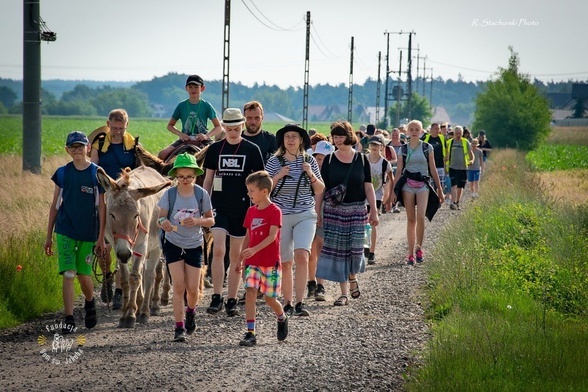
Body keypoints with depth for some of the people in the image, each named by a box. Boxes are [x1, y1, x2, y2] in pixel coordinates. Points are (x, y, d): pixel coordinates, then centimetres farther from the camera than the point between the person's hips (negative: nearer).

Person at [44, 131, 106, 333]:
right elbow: (55, 205, 9)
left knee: (84, 275, 8)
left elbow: (101, 207, -2)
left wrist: (101, 237, -6)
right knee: (68, 274, -8)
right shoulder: (62, 173, 3)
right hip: (65, 231, 1)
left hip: (88, 233, -1)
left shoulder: (97, 173, -2)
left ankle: (90, 303, 39)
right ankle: (69, 320, -4)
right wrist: (48, 236, 8)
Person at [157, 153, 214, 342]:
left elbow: (210, 220, -1)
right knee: (178, 286, -8)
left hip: (194, 246, 1)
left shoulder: (201, 194, -7)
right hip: (173, 244, -1)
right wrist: (163, 223, -31)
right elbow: (160, 218, -7)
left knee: (192, 288, 3)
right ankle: (179, 328, -3)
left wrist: (197, 221, -21)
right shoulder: (170, 194, -9)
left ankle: (191, 312, 36)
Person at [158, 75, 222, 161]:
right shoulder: (181, 106, 6)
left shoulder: (206, 106, 3)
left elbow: (218, 127, 4)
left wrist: (207, 135, -13)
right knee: (162, 154, -21)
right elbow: (170, 125, 13)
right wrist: (180, 134, -7)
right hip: (185, 139, 1)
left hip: (202, 140, -1)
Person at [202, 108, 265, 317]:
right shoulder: (215, 148, 6)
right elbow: (208, 179, 11)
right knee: (218, 250, -13)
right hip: (219, 206, 1)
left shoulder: (252, 150, 1)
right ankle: (217, 298, -8)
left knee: (236, 255, 5)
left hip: (242, 208, -1)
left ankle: (232, 300, 12)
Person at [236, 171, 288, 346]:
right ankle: (250, 333, -12)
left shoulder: (274, 211, -11)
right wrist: (241, 259, 14)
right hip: (252, 262, 5)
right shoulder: (251, 211, 9)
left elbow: (272, 236, -21)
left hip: (270, 262, -5)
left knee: (270, 298, 3)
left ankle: (282, 318, 35)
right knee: (250, 292, -11)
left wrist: (255, 249, -32)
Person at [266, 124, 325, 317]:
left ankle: (300, 303, -19)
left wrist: (311, 175, -9)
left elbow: (320, 191, 8)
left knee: (302, 256, -19)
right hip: (281, 216, 0)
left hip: (305, 215, 0)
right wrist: (278, 176, -14)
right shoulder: (274, 162, 1)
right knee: (285, 263, 3)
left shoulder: (309, 161, 5)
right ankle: (288, 303, 16)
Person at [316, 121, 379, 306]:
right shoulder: (329, 160, 3)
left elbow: (368, 186, 4)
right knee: (338, 250, -2)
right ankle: (344, 293, 3)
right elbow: (321, 188, 4)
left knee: (355, 248, -3)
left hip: (357, 210, 0)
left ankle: (352, 276, 30)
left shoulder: (361, 159, 4)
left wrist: (374, 211, 0)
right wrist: (317, 212, 0)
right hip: (334, 211, 0)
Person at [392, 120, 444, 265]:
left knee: (420, 217, -18)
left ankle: (419, 248, -3)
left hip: (423, 185, -1)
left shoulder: (427, 148, 5)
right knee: (411, 219, 1)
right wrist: (394, 191, 1)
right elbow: (399, 172, 8)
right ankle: (411, 253, 5)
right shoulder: (403, 149, 7)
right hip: (408, 185, 1)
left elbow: (433, 170, 8)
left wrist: (440, 190, 7)